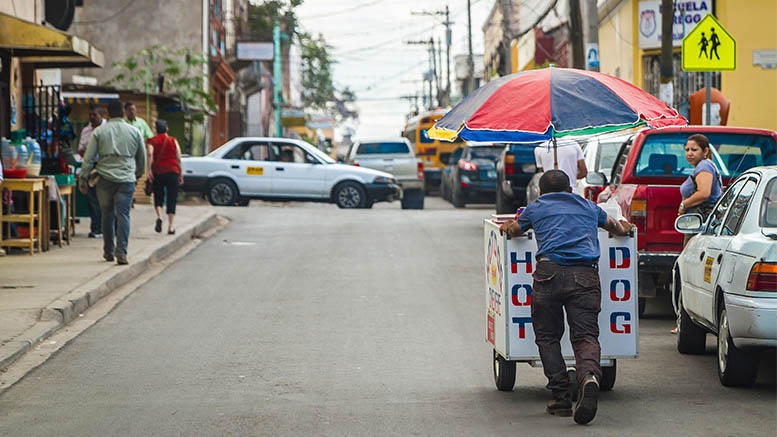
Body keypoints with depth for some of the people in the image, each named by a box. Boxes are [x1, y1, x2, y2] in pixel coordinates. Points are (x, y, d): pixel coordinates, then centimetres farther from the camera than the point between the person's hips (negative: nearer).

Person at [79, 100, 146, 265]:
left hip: (105, 179, 0)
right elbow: (142, 158, 15)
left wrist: (82, 178, 4)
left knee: (107, 215, 13)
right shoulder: (134, 132, 6)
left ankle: (108, 251, 22)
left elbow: (88, 158, 0)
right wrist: (138, 175, 30)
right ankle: (121, 252, -14)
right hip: (126, 179, 0)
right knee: (123, 215, -3)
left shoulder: (99, 132, 3)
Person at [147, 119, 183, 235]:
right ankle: (171, 226, 0)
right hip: (172, 172, 0)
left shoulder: (152, 141, 4)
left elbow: (150, 154, -14)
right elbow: (178, 158, 2)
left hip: (157, 172, 0)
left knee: (158, 197, 14)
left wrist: (149, 170, -18)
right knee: (171, 199, 3)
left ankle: (159, 217, -13)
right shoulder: (173, 141, 6)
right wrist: (181, 174, 7)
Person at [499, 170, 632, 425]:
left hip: (550, 272, -1)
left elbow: (512, 230, 42)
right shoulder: (588, 207, 30)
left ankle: (561, 398, -2)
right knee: (586, 335, -4)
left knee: (547, 336, 11)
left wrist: (507, 226, 66)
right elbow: (617, 227, 50)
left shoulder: (536, 208, 23)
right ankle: (589, 376, -36)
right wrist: (624, 227, 74)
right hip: (585, 275, 1)